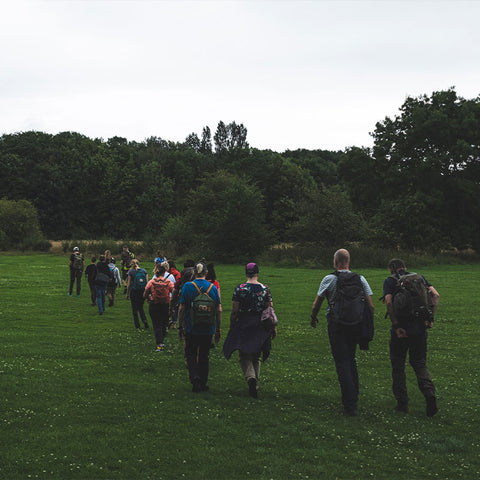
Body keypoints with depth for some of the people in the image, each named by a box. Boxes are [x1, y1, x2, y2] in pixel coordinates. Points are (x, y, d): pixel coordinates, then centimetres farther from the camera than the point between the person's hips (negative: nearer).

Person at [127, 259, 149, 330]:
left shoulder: (131, 272, -6)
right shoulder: (144, 271, 2)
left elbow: (129, 284, -4)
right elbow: (147, 282, 1)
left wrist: (127, 293, 5)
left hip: (134, 292, -3)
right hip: (143, 291, 3)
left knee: (135, 309, 7)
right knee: (141, 307, 18)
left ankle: (137, 326, 7)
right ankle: (144, 320, -4)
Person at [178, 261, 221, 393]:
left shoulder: (188, 286, -8)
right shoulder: (213, 287, -2)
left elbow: (181, 309, -6)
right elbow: (218, 310, 0)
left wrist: (181, 326, 3)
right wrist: (218, 329, 9)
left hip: (191, 328, -2)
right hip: (208, 329, 2)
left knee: (190, 354, 12)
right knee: (204, 356, 14)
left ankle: (194, 376, -11)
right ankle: (203, 384, 19)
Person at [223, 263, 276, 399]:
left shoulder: (239, 289, -7)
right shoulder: (265, 289, -2)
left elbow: (234, 311, -5)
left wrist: (232, 328, 5)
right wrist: (273, 327, 10)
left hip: (243, 325, -2)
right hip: (260, 326, 2)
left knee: (245, 357, 5)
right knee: (256, 357, 15)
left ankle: (250, 377, -22)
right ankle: (254, 386, 17)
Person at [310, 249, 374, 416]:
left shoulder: (329, 279, -4)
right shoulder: (360, 279, 4)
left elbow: (317, 303, 6)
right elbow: (370, 305, 1)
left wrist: (313, 318, 24)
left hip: (337, 326, -4)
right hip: (356, 326, 4)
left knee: (342, 363, -2)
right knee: (351, 360, 22)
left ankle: (350, 405, -9)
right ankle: (354, 396, 28)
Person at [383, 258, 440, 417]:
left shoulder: (390, 281, 0)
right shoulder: (419, 278, 12)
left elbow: (389, 302, -16)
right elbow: (435, 295, -1)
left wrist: (396, 325, -14)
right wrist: (430, 317, -3)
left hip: (400, 329, -3)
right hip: (420, 328, 3)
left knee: (398, 366, 11)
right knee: (420, 364, 14)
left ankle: (402, 402, 13)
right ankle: (430, 395, -8)